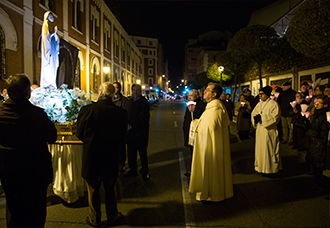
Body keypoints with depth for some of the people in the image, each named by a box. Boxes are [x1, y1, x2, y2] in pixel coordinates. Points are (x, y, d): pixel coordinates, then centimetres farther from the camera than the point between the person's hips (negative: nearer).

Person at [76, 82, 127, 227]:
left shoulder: (87, 110, -19)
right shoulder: (121, 113, -14)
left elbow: (79, 134, -7)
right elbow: (123, 136, -2)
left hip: (91, 157, -1)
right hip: (112, 159, 2)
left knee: (93, 190, 19)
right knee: (110, 189, 22)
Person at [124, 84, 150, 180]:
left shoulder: (144, 102, -9)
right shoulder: (129, 102, 11)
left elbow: (143, 118, -15)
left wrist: (132, 126, -21)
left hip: (140, 132, -6)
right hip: (130, 131, 6)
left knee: (142, 153, 5)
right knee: (131, 152, 14)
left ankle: (145, 172, 19)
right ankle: (132, 169, 30)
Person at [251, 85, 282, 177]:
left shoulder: (273, 104, -8)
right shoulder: (259, 104, 13)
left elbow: (274, 117, -16)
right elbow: (253, 113, 12)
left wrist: (262, 118, -19)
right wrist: (255, 118, -10)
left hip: (269, 130, -7)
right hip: (260, 130, 7)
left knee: (269, 150, -1)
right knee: (260, 148, 11)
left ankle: (272, 170, 10)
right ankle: (262, 168, 21)